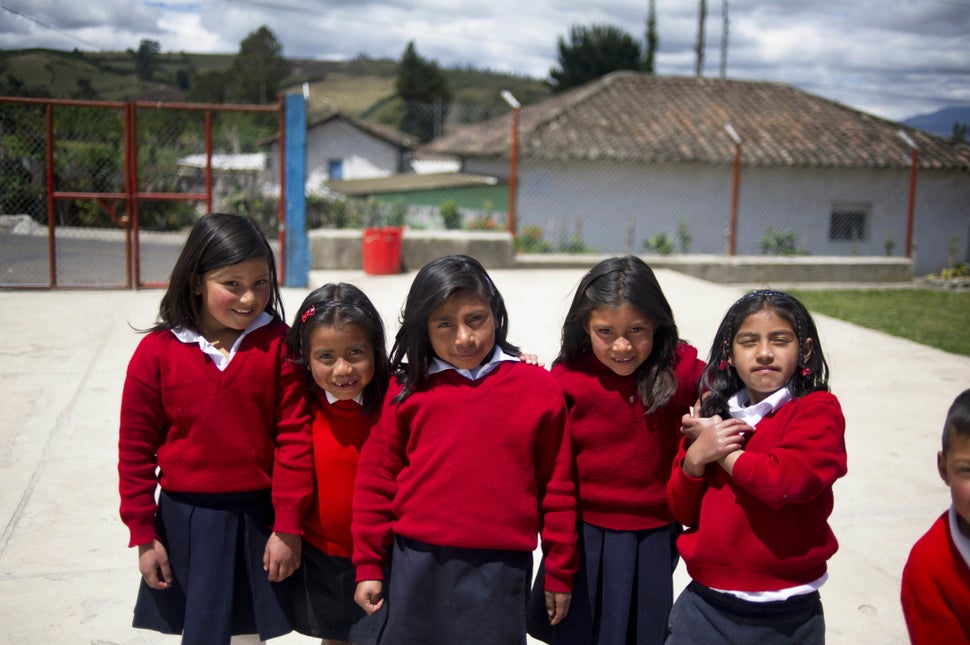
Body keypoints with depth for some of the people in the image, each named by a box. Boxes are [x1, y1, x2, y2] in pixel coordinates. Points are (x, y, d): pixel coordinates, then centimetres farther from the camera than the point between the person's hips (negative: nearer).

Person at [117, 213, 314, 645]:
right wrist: (143, 535, 0)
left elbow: (293, 437, -8)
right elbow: (136, 448, -1)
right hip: (186, 518, 0)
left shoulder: (279, 345, -8)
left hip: (258, 516, 0)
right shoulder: (157, 351, -7)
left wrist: (288, 526, -8)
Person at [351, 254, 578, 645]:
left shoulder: (539, 389, -2)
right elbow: (376, 479, 4)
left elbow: (557, 487, 3)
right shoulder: (407, 390, -1)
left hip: (500, 569, -1)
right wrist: (369, 566, 6)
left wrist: (560, 574, 7)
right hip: (416, 567, 1)